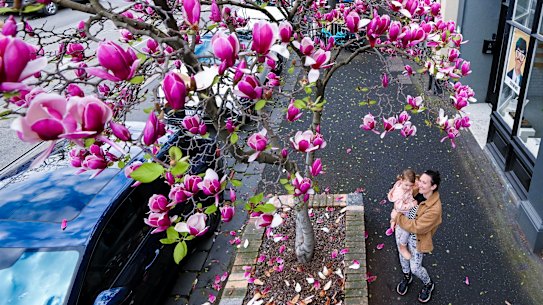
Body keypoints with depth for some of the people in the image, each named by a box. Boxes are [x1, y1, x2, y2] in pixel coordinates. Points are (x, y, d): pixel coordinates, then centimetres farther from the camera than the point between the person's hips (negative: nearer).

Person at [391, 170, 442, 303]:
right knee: (403, 257, 26)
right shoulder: (418, 192, -16)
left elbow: (416, 227, -31)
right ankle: (407, 277, 56)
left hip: (417, 238, -6)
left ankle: (428, 285, 43)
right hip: (404, 231, 6)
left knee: (415, 268, 10)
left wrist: (397, 217, -27)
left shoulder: (434, 208, -35)